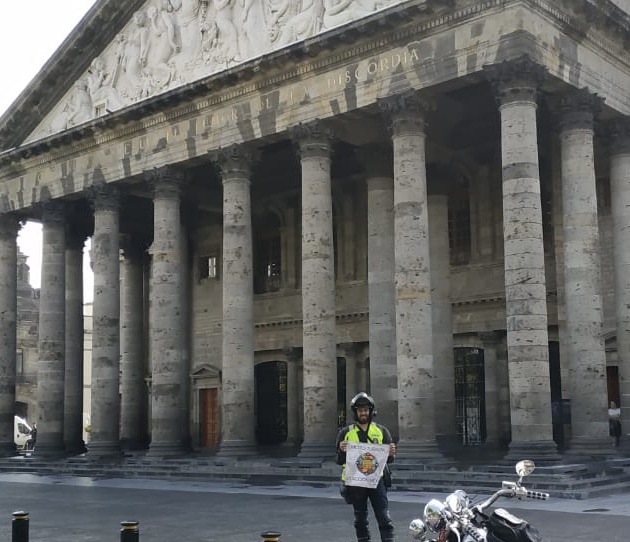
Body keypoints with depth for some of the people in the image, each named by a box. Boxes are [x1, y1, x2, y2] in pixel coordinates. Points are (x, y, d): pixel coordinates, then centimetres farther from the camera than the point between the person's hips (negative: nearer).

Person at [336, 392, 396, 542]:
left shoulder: (381, 431, 9)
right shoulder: (345, 433, 6)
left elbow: (389, 459, 11)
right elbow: (339, 461, 5)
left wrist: (391, 454, -12)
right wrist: (342, 451, -17)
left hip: (376, 480, 0)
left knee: (384, 518, -5)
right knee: (360, 519, 9)